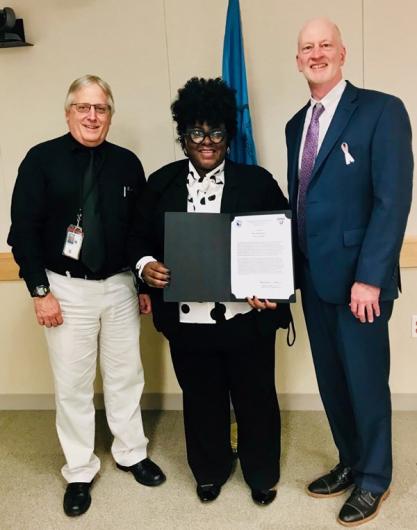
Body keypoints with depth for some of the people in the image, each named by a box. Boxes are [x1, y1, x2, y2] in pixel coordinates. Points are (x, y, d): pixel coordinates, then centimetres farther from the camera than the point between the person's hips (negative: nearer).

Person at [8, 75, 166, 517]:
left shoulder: (127, 163, 3)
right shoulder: (42, 159, -6)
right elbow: (23, 230, -7)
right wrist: (40, 291, -11)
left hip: (119, 285, 3)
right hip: (66, 288, -3)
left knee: (126, 375, 14)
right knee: (72, 384, 7)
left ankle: (131, 453, 35)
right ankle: (79, 471, 25)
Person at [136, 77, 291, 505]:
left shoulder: (257, 182, -1)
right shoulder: (161, 183, 4)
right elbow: (142, 239, 9)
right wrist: (146, 265, -12)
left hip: (246, 320, -1)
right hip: (187, 321, 2)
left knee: (256, 400, 15)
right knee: (202, 400, 19)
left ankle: (262, 475, 40)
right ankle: (210, 472, 43)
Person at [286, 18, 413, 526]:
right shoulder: (297, 124, 13)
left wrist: (370, 277, -19)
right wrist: (292, 268, 8)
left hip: (358, 278, -6)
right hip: (314, 276, 6)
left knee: (366, 381, 7)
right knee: (331, 380, 16)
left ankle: (373, 479, 28)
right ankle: (349, 463, 36)